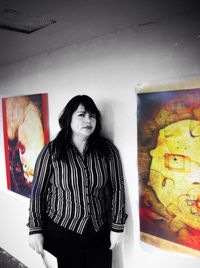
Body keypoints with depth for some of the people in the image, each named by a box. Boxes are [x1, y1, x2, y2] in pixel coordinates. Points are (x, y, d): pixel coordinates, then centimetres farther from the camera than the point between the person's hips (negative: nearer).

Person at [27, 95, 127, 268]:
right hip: (61, 232, -1)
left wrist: (117, 226, -1)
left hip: (99, 233, 2)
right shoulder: (51, 151, -9)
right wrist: (35, 229, -3)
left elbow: (117, 188, -2)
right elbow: (38, 190, -4)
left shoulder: (107, 149, -5)